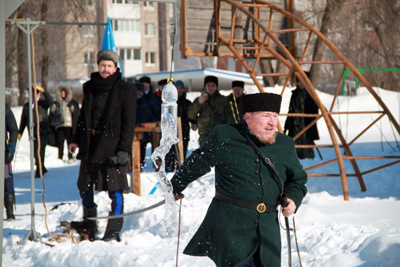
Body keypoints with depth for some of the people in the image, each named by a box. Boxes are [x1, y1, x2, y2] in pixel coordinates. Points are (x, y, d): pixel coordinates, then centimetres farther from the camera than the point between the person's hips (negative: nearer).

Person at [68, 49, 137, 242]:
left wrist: (124, 150, -13)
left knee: (115, 190, -4)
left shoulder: (125, 90, -3)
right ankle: (89, 225, 23)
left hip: (112, 145, -5)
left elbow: (128, 123, -6)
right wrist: (76, 140, 15)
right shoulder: (90, 88, 11)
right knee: (85, 186, 9)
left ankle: (114, 230, 2)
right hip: (90, 145, 5)